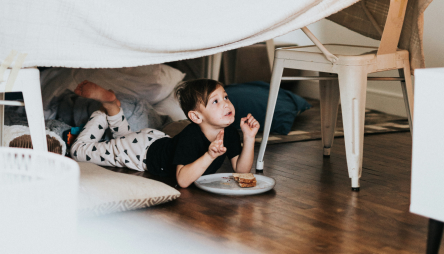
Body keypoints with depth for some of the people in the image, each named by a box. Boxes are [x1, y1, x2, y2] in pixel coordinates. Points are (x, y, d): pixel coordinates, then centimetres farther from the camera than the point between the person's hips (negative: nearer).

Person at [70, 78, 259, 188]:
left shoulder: (229, 132, -22)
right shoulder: (190, 137, -42)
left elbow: (241, 169, -19)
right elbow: (182, 180, -49)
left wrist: (249, 138, -32)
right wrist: (209, 156, -60)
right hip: (144, 151, -6)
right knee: (79, 150, 1)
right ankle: (107, 106, 14)